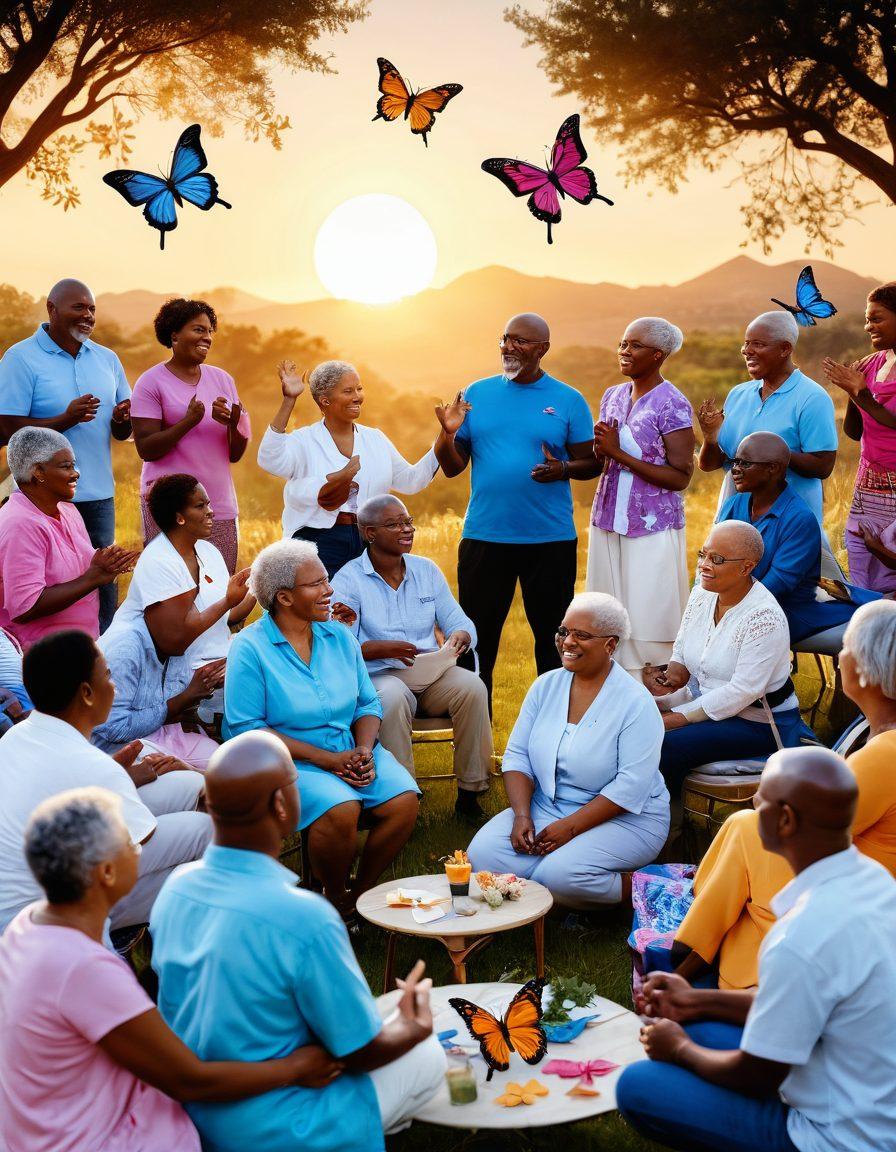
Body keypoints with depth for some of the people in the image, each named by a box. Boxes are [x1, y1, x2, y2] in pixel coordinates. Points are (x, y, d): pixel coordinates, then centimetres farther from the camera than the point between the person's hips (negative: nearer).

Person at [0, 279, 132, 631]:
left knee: (104, 586, 8)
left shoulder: (107, 359, 11)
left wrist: (121, 420, -10)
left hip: (98, 495, 5)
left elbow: (122, 432, 15)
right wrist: (66, 420, -23)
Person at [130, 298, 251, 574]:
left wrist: (234, 424, -9)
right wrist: (189, 420, -20)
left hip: (220, 506, 5)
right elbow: (146, 449, -9)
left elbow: (235, 455, 12)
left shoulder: (222, 379, 12)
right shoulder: (152, 382, -2)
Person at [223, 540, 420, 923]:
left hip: (350, 750, 5)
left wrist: (364, 750, -10)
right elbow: (247, 729, -13)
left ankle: (360, 892, 2)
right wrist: (326, 760, -18)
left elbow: (367, 704, 13)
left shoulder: (339, 636, 10)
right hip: (287, 760, -5)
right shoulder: (250, 648, -8)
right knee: (340, 808, -32)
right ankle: (335, 902, -4)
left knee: (403, 800, -20)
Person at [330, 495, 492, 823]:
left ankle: (469, 794, -16)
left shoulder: (427, 570, 14)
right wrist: (384, 649, -28)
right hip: (378, 678, -4)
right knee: (394, 698, -39)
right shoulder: (348, 578, -1)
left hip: (432, 673, 4)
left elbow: (460, 623, 11)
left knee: (472, 686, -27)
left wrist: (459, 636, -15)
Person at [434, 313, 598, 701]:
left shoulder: (569, 400, 2)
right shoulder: (475, 395, 7)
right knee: (477, 640, 5)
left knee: (552, 639, 8)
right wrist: (448, 433, -13)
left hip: (551, 540, -1)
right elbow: (452, 467, 7)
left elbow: (591, 464, 2)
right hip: (484, 537, 1)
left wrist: (563, 469, -18)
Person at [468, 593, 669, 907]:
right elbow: (517, 755, 4)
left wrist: (570, 827, -22)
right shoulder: (546, 686, 5)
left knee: (557, 876, -31)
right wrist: (522, 815, -12)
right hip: (546, 809, 5)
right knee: (481, 856, -18)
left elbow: (631, 787, -18)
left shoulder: (635, 703, -13)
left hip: (624, 819, -5)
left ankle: (634, 886, -4)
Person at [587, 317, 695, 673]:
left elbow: (680, 477, -16)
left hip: (653, 527, -7)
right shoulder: (613, 396, 9)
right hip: (608, 522, 7)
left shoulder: (673, 405, -11)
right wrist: (600, 447, -5)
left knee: (649, 623, -3)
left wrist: (619, 453, -18)